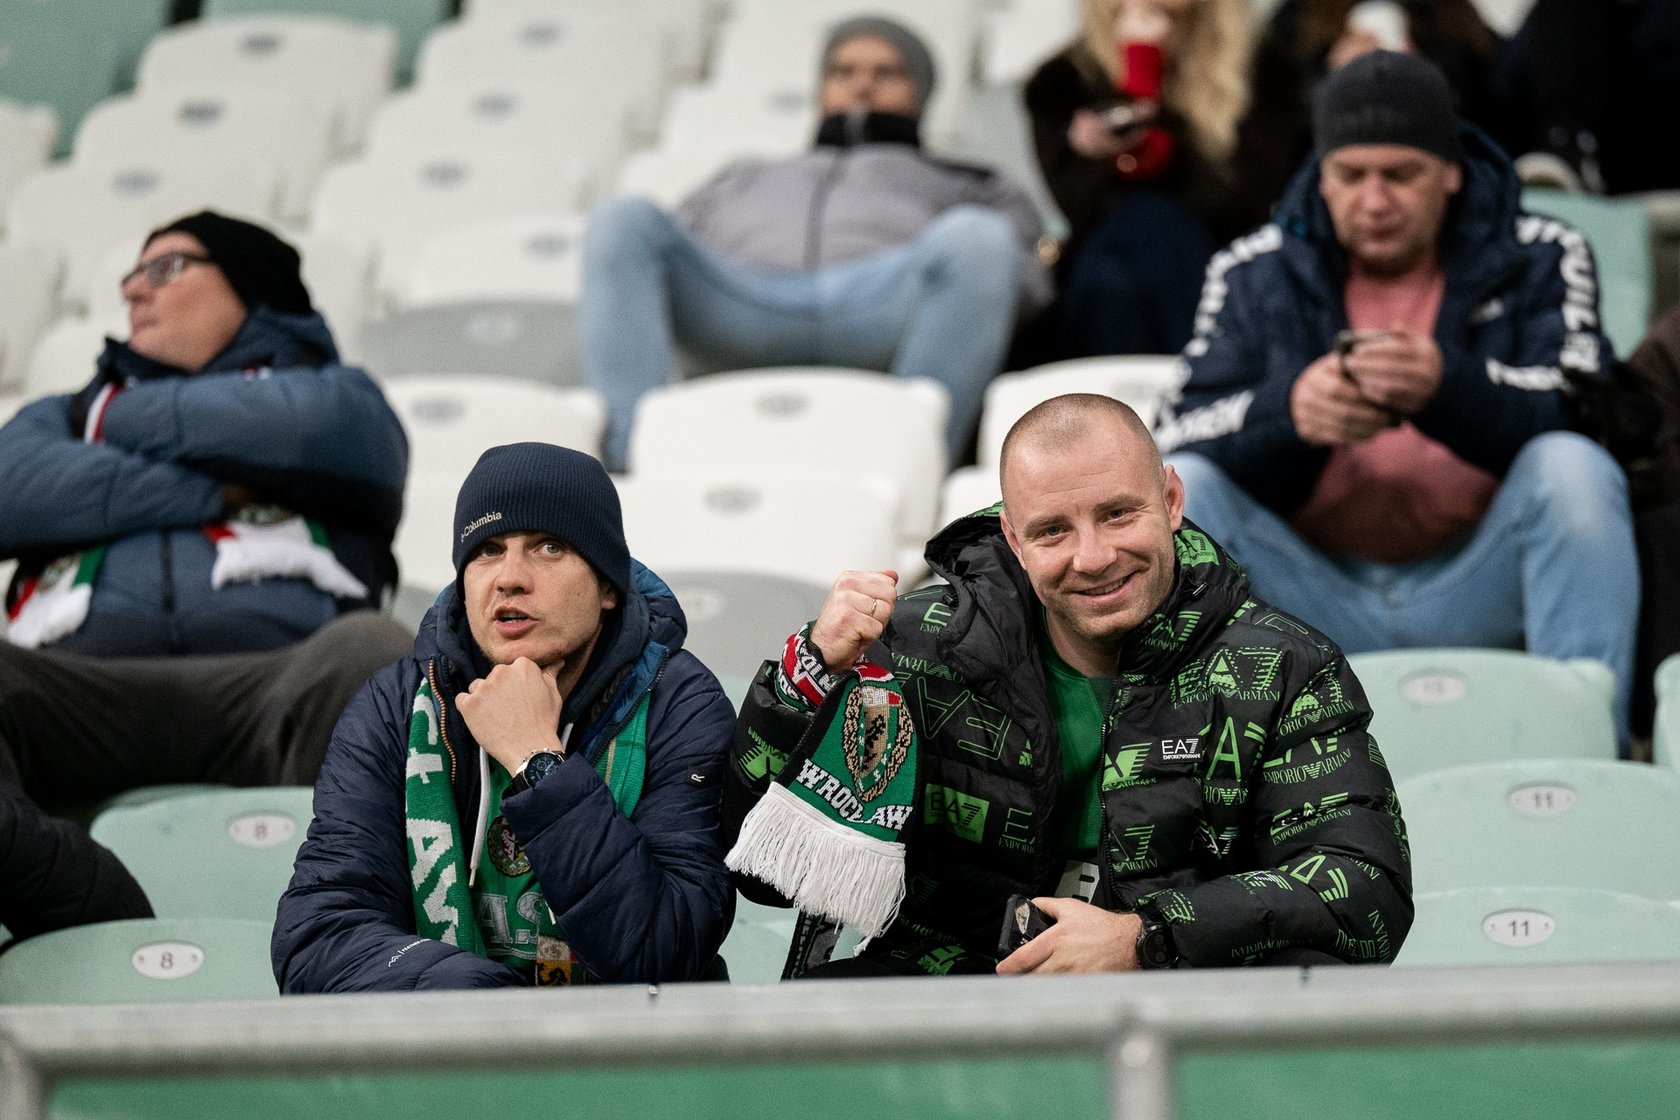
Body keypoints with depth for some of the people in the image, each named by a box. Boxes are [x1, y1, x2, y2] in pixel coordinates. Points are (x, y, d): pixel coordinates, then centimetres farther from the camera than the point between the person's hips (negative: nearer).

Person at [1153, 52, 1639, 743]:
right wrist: (1288, 410, -29)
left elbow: (1585, 420, -15)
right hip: (1317, 597, 1)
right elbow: (1177, 441, -6)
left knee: (1572, 470, -28)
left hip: (1475, 594, -1)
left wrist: (1448, 389, -36)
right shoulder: (1254, 273, 6)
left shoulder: (1540, 261, 3)